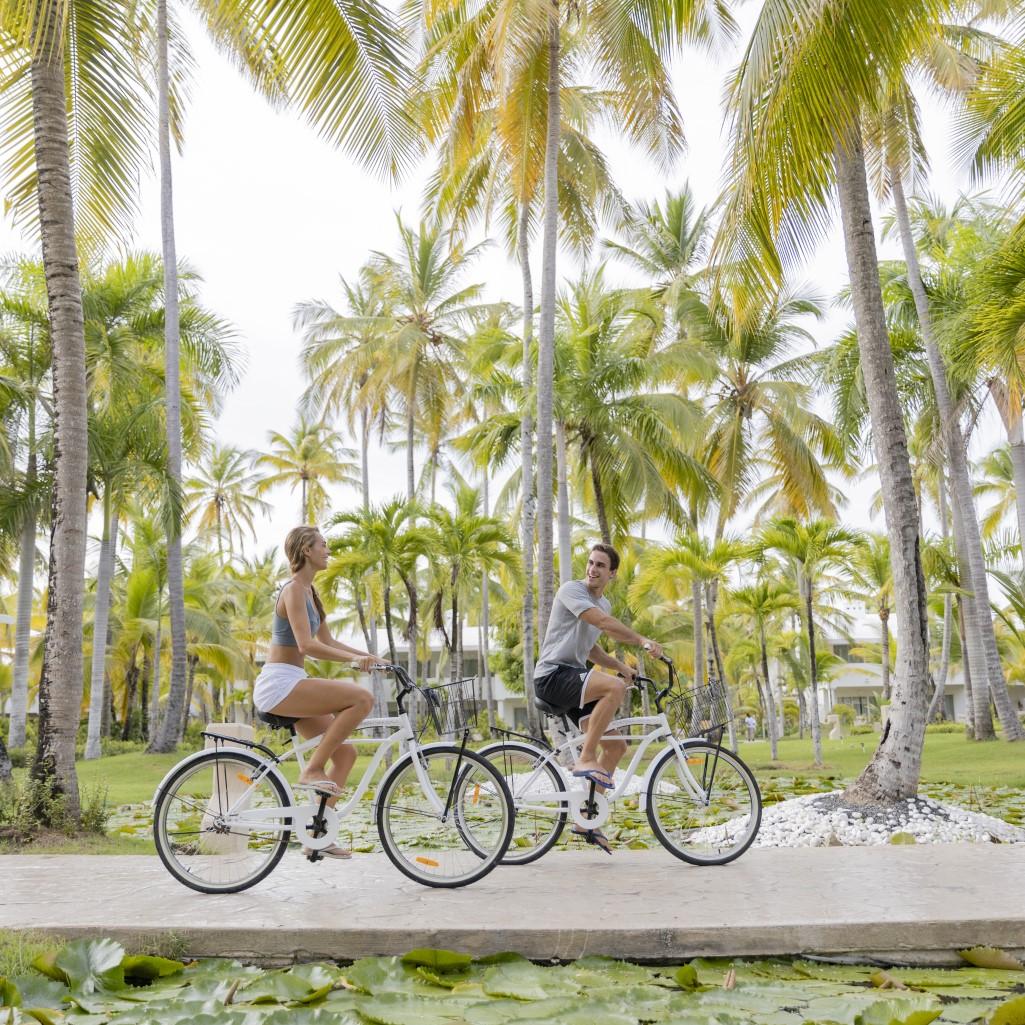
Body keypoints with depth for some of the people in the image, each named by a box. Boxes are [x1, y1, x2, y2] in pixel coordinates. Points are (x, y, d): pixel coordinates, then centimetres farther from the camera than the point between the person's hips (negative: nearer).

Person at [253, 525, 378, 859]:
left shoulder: (309, 591, 17)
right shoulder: (294, 589, -12)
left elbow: (327, 641, 22)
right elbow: (306, 645, -24)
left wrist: (369, 656, 12)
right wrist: (354, 658, -27)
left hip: (289, 686, 10)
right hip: (278, 684, -10)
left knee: (345, 752, 5)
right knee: (362, 698, -22)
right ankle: (312, 769, -12)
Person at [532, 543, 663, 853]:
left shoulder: (604, 603, 19)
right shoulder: (571, 590, -8)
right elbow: (604, 623, -22)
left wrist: (620, 665, 14)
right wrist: (642, 641, -23)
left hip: (574, 679, 9)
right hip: (553, 675, -9)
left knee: (617, 746, 4)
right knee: (614, 687, -33)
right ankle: (585, 759, -23)